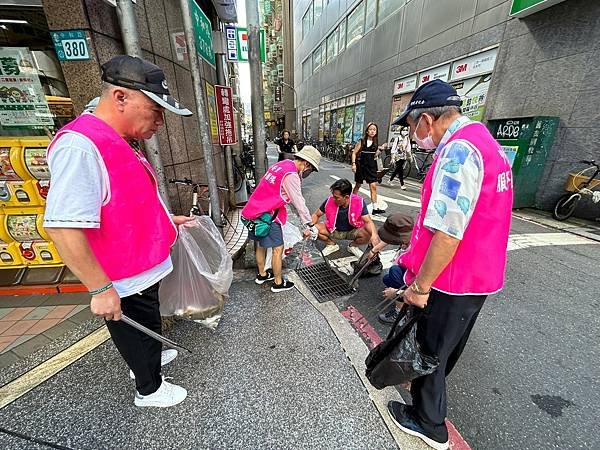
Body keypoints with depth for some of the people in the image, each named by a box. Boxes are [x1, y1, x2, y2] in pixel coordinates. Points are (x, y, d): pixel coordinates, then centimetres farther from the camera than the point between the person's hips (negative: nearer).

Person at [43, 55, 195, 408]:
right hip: (123, 285, -9)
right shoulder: (79, 146, -26)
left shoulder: (119, 144, 7)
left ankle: (148, 359, 57)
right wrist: (101, 289, -24)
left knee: (149, 327, 30)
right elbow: (63, 227, -30)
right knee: (140, 335, 16)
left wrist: (166, 219, 14)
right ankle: (150, 389, 43)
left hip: (143, 271, 9)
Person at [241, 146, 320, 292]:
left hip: (253, 211, 10)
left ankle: (262, 274, 42)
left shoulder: (282, 165, 12)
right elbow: (299, 202, -18)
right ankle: (278, 283, 21)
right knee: (278, 249, 5)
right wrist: (310, 226, -10)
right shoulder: (291, 175, -18)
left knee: (261, 245, 23)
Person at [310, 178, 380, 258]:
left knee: (369, 234, -31)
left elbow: (368, 221, -20)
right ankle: (332, 244, 7)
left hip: (353, 232, -1)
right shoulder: (330, 201, -19)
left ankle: (353, 246, 5)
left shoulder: (359, 202, -21)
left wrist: (374, 234, -42)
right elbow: (316, 215, -6)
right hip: (334, 231, 1)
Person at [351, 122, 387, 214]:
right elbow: (354, 153, -4)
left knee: (373, 186, -5)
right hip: (361, 165, -3)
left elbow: (375, 155, 16)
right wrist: (353, 164, -15)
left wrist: (381, 148, 2)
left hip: (371, 166, 3)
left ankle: (375, 208, -3)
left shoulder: (375, 142, 8)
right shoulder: (361, 141, -4)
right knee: (358, 185, 11)